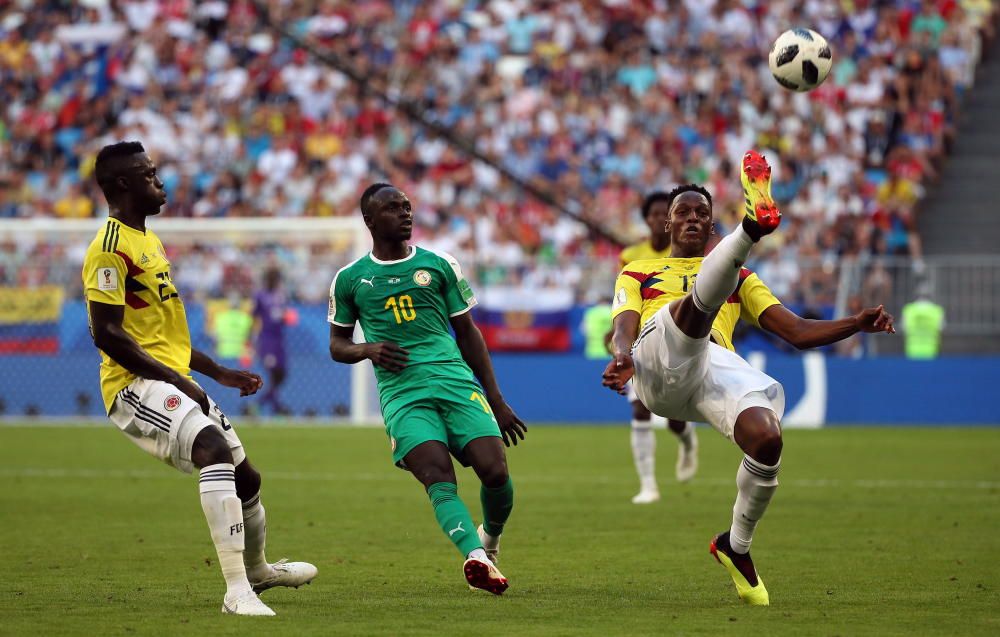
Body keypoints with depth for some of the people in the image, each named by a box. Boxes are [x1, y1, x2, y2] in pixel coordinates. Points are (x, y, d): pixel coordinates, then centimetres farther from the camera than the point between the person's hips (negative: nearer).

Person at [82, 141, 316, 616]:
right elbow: (107, 333, -19)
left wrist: (220, 374, 25)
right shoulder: (111, 247, -12)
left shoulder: (148, 241, 20)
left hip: (172, 380, 10)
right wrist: (175, 379, -20)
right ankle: (237, 591, -38)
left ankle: (256, 570, 48)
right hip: (135, 383, -10)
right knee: (214, 447, -33)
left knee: (246, 477, 19)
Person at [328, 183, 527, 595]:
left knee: (495, 472, -14)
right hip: (401, 393, -1)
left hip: (456, 381, 1)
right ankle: (476, 556, -42)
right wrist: (367, 350, -4)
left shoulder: (438, 266, 14)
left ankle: (490, 539, 17)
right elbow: (337, 345, 21)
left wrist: (497, 402, 15)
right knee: (438, 477, -24)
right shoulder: (350, 279, 12)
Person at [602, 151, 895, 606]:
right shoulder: (638, 274, 32)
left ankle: (736, 546, -3)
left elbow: (797, 331, 28)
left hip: (718, 365, 2)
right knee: (698, 301, -34)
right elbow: (624, 327, 11)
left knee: (767, 439, -27)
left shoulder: (740, 279, 37)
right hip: (658, 361, -2)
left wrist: (856, 324, 9)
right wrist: (623, 356, -15)